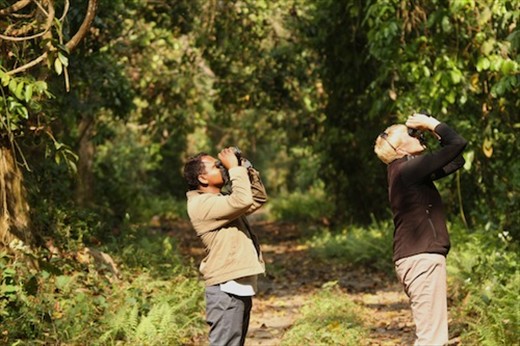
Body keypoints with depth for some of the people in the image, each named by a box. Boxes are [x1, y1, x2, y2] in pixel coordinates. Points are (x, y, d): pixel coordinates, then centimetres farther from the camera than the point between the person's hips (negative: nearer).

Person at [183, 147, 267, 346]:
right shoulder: (202, 205, -15)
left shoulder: (222, 200, 17)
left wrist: (247, 170, 10)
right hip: (226, 288, -10)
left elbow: (258, 199, 22)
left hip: (239, 286, 10)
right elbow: (243, 201, -26)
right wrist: (235, 169, -14)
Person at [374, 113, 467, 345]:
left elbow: (455, 161, 23)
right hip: (422, 258, -10)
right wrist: (432, 124, -3)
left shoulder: (410, 170, 15)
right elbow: (458, 143, -17)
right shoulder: (408, 169, -14)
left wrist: (435, 133, 14)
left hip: (419, 258, 10)